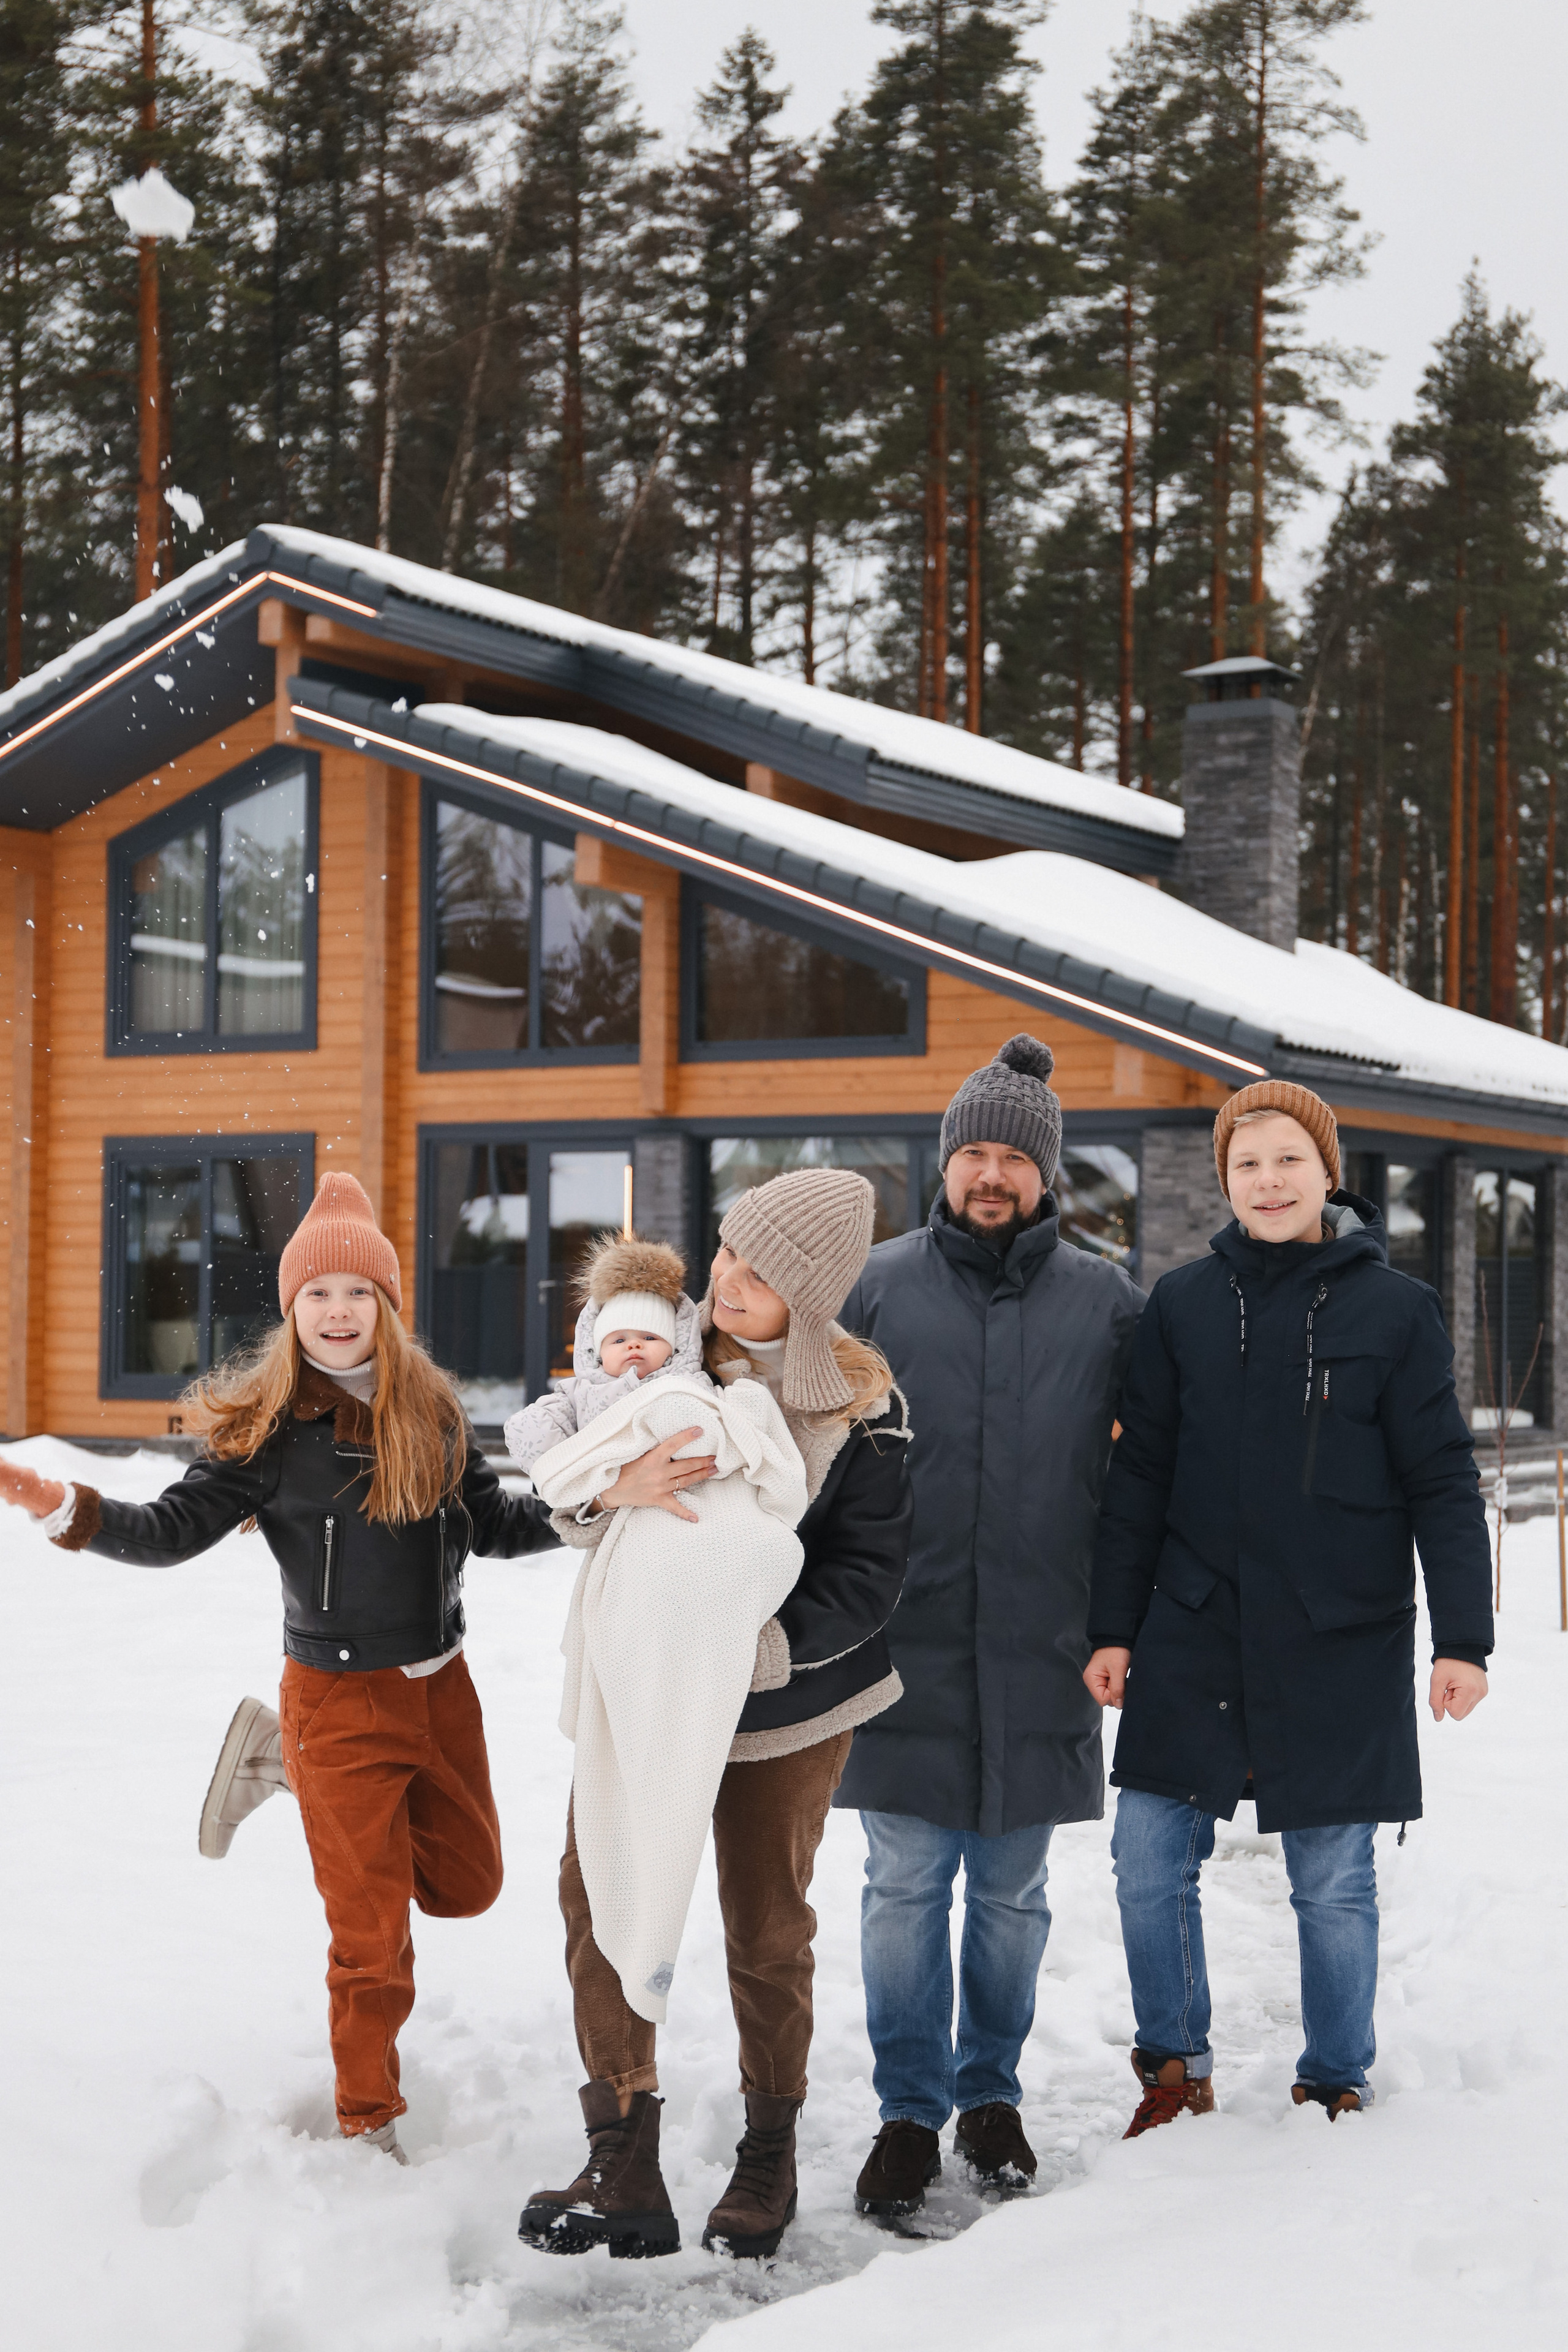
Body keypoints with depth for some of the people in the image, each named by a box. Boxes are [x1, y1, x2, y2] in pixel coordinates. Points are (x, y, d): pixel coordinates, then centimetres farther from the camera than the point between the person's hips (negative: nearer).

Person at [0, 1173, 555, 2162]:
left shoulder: (431, 1407, 0)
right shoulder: (269, 1419, -12)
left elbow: (494, 1523, 6)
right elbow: (178, 1529, -17)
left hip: (441, 1682, 5)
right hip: (340, 1699, -5)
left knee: (467, 1883, 20)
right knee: (372, 1936, 2)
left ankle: (284, 1761, 34)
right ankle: (370, 2125, 26)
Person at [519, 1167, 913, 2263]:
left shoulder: (863, 1409, -14)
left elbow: (867, 1581, -13)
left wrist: (750, 1645, -26)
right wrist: (615, 1487, -30)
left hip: (786, 1697, -3)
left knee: (767, 1927, 7)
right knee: (600, 1894, -3)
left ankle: (770, 2156, 27)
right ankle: (626, 2177, 5)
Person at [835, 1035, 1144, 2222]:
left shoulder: (1105, 1301, 4)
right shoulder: (878, 1286, 3)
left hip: (1041, 1650, 1)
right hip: (903, 1644, -1)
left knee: (1012, 1890, 11)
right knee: (906, 1884, 3)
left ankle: (992, 2091, 28)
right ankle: (911, 2111, 15)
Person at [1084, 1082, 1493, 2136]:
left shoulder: (1395, 1309, -2)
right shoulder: (1184, 1305, 4)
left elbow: (1444, 1484, 0)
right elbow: (1140, 1476, 8)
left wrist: (1463, 1638, -5)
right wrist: (1114, 1627, 6)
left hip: (1341, 1645, -2)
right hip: (1194, 1634, 2)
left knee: (1334, 1883, 6)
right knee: (1150, 1861, 2)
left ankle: (1336, 2088, 25)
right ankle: (1176, 2069, 22)